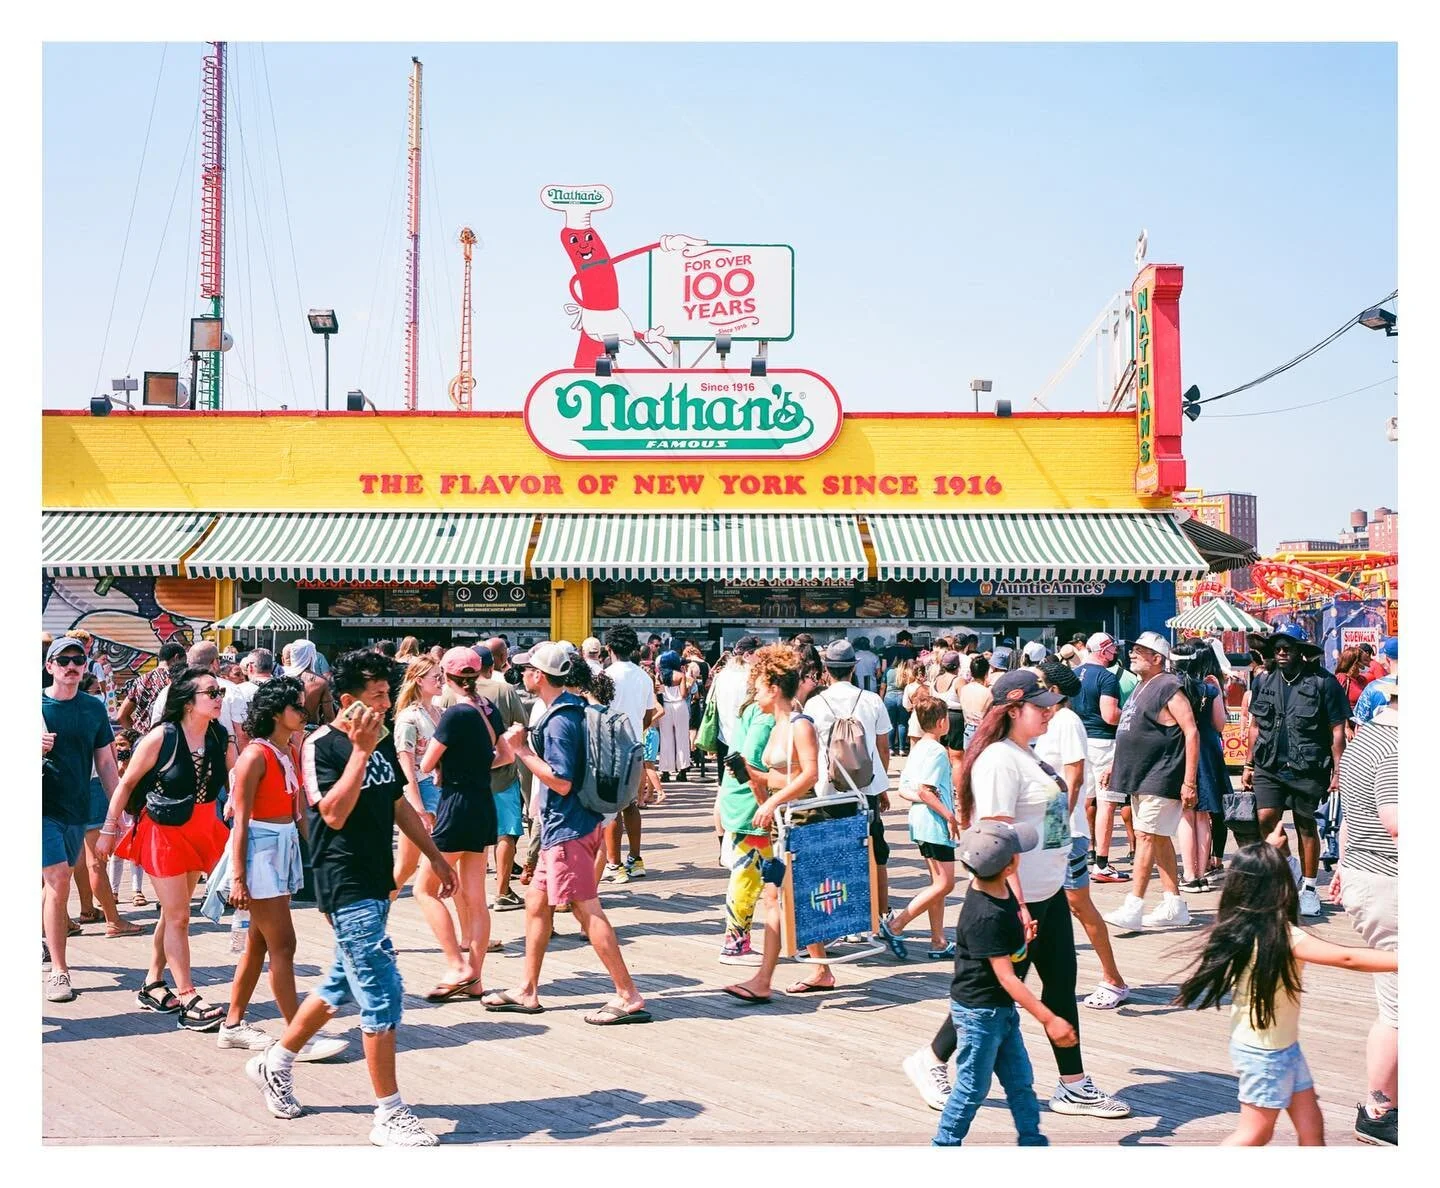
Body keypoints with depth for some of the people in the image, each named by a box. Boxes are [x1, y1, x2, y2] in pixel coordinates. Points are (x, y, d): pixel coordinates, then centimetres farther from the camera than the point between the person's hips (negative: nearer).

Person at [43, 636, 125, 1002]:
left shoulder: (94, 708, 6)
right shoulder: (36, 705, -3)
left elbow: (105, 764, 11)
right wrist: (36, 749, -21)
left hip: (77, 811, 4)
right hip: (43, 809, -4)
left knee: (54, 883, 13)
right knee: (58, 880, -13)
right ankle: (59, 971, -9)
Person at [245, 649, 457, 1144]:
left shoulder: (383, 741, 9)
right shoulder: (321, 746, -14)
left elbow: (399, 804, 19)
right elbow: (334, 814, -25)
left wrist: (436, 856, 20)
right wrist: (361, 750, -26)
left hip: (376, 883, 9)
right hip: (346, 886, -9)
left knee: (341, 987, 19)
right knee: (384, 995, -9)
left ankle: (275, 1064, 38)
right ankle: (389, 1115, 0)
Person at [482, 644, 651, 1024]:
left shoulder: (561, 720, -19)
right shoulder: (570, 710, 11)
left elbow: (562, 781, -23)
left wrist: (522, 749, -19)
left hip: (569, 829, -11)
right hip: (562, 826, 11)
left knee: (587, 911, -7)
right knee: (536, 902, 16)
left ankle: (629, 997, -5)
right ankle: (527, 991, 25)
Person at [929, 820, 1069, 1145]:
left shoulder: (1000, 888, -6)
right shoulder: (987, 917, -31)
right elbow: (1006, 977, -30)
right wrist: (1049, 1019, -30)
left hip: (1002, 1009, 9)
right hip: (979, 1011, -9)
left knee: (1021, 1080, 16)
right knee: (973, 1088, 5)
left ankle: (1032, 1142, 26)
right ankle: (944, 1146, 19)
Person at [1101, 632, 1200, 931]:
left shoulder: (1169, 688, -13)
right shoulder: (1141, 688, 16)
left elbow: (1191, 733, -18)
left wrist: (1189, 782, -21)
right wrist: (1115, 767, 21)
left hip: (1161, 780, -10)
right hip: (1141, 778, 10)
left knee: (1146, 836, -12)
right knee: (1160, 839, 12)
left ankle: (1133, 908, -13)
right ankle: (1174, 907, 18)